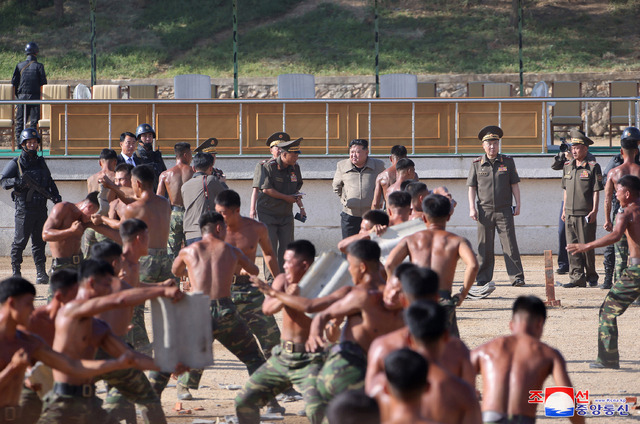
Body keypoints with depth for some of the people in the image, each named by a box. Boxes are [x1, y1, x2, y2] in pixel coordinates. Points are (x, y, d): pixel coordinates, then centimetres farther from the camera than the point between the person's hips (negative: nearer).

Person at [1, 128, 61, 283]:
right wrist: (17, 182, -23)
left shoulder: (41, 162, 14)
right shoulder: (16, 164, -1)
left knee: (39, 241, 6)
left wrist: (56, 196, 8)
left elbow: (50, 182, 22)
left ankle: (41, 273, 8)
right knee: (20, 241, -2)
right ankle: (16, 273, 6)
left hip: (41, 208, 5)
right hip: (24, 208, -4)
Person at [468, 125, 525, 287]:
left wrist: (518, 205, 1)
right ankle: (483, 278, 11)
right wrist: (472, 208, -1)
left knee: (510, 244, -6)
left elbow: (514, 184, 9)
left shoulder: (507, 162, 7)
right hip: (485, 211, 1)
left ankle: (517, 278, -7)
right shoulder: (477, 164, 7)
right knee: (484, 247, 4)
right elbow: (472, 187, 8)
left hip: (504, 211, -1)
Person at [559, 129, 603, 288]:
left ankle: (591, 276, 13)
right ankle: (577, 278, 5)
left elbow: (596, 191, -6)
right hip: (570, 214, 5)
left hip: (586, 215, -5)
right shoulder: (567, 166, 13)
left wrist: (594, 210, -12)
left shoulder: (592, 167, -5)